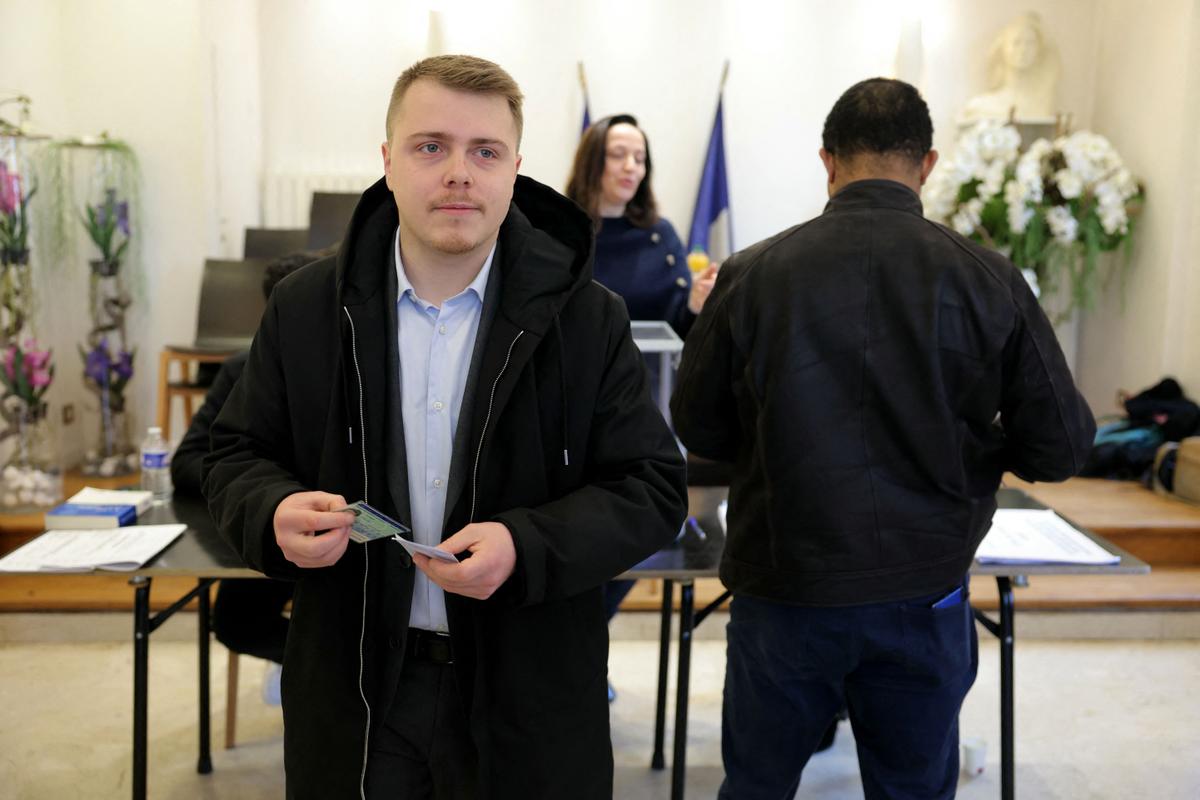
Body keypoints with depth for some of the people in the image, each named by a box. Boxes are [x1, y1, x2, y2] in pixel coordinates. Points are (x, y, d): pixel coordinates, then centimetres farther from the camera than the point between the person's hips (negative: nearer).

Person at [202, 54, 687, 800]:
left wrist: (528, 547, -23)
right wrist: (276, 512, -16)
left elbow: (652, 489, -6)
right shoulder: (305, 309, 0)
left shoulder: (587, 317, -6)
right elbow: (237, 457, 7)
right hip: (356, 693, 2)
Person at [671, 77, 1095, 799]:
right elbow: (1062, 447, -4)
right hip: (925, 597, 1)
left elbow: (698, 427, 0)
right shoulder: (989, 281, -9)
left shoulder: (752, 275, -10)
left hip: (784, 593, 0)